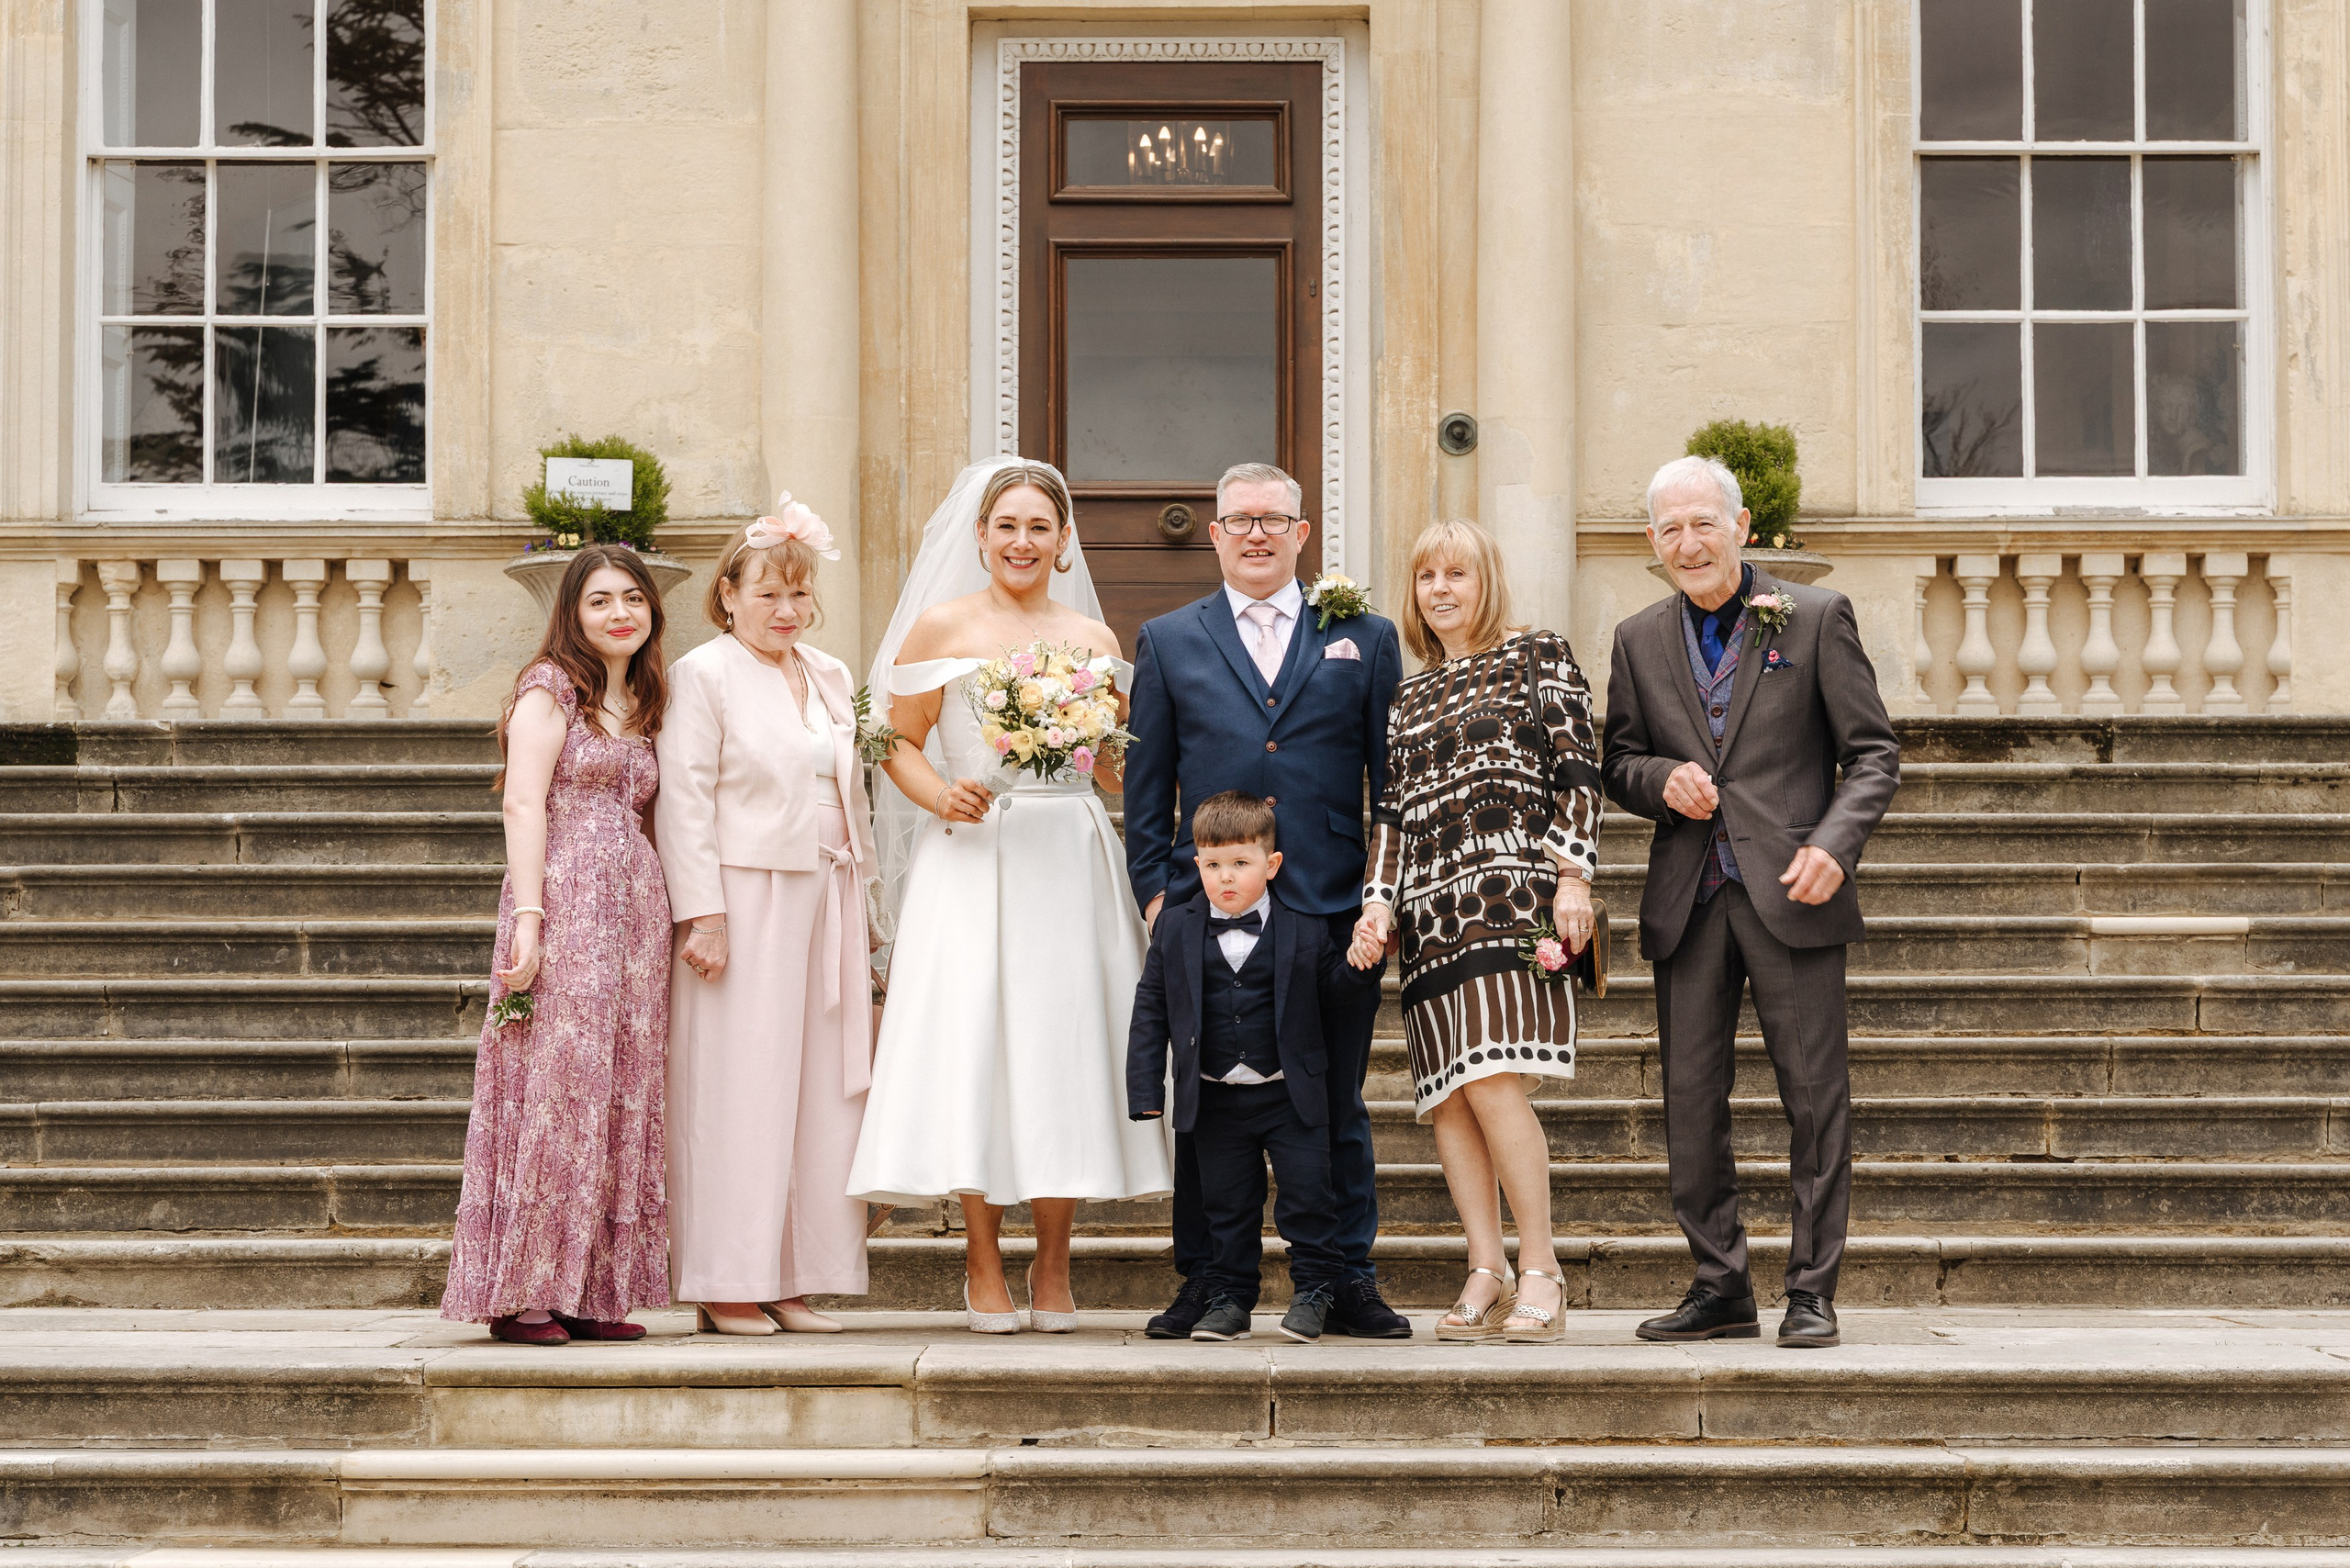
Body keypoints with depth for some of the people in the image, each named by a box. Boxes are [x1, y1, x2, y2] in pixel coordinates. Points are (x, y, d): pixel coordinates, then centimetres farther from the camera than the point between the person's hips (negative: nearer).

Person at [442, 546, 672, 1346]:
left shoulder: (639, 705, 20)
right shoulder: (551, 688, -2)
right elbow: (524, 808, -10)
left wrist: (680, 920, 10)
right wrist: (528, 920, -19)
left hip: (635, 909, 8)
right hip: (565, 903, -8)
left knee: (620, 1099, 6)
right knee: (550, 1089, -8)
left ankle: (591, 1293, 9)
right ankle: (520, 1294, -4)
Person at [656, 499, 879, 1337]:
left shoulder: (832, 677, 15)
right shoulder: (704, 674, -4)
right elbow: (685, 801, -9)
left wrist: (858, 901, 16)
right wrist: (701, 915, -15)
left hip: (824, 899, 6)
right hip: (743, 899, -6)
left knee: (821, 1087, 5)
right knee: (737, 1088, -4)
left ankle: (796, 1281, 11)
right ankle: (728, 1287, 2)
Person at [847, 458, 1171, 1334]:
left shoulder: (1092, 636, 13)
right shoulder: (941, 625, 5)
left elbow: (1120, 767, 15)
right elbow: (901, 744, 3)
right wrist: (942, 795, -16)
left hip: (1068, 858, 3)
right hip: (971, 855, -2)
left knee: (1062, 1037, -1)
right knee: (971, 1040, -7)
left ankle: (1052, 1266, 8)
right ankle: (983, 1263, 1)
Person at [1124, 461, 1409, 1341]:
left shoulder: (1364, 639, 11)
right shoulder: (1168, 642, 11)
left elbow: (1392, 777, 9)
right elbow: (1146, 783, 11)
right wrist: (1153, 889, 3)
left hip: (1335, 908, 0)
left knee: (1337, 1110, 4)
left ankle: (1349, 1284, 11)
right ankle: (1204, 1285, 10)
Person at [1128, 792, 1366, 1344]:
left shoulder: (1303, 930, -3)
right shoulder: (1174, 930, 1)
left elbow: (1332, 990, 6)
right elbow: (1150, 1012, 4)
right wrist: (1146, 1091, 0)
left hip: (1291, 1095, -1)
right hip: (1215, 1100, 1)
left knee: (1307, 1191, -1)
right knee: (1227, 1203, 9)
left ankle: (1312, 1289, 15)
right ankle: (1229, 1298, 20)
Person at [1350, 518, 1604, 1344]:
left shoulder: (1539, 657, 9)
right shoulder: (1410, 699, 23)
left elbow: (1576, 771, 1)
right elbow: (1392, 811, 18)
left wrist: (1573, 877, -9)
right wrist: (1379, 904, 3)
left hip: (1511, 896, -6)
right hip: (1431, 909, 6)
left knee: (1492, 1080, -17)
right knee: (1447, 1095, -3)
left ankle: (1540, 1274, -12)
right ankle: (1486, 1274, -2)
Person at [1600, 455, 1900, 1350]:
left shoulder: (1816, 620, 2)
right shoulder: (1639, 641, 12)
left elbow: (1873, 754, 1)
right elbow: (1618, 764, 18)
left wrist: (1835, 844, -14)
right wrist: (1661, 780, -6)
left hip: (1790, 896, -3)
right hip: (1687, 903, 3)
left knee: (1814, 1099, -2)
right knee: (1690, 1101, 4)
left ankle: (1812, 1293, 6)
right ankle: (1720, 1289, 14)